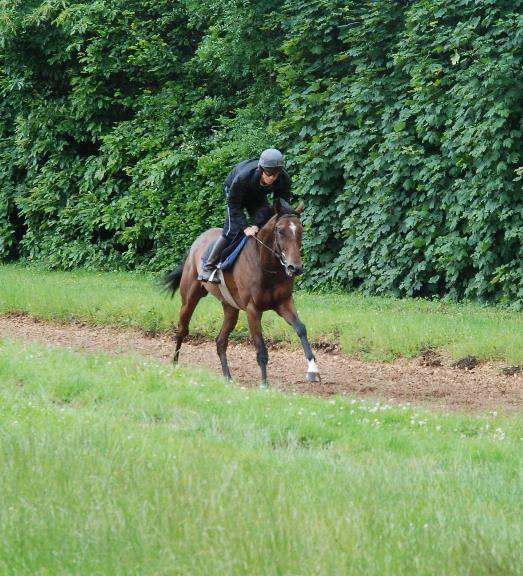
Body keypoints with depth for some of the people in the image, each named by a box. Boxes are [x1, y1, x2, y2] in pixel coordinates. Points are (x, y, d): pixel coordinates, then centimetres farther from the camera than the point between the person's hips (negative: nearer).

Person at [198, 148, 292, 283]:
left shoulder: (284, 180, -33)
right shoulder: (243, 177, -43)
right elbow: (234, 204, -29)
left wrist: (257, 225, -30)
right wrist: (245, 227, -38)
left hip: (258, 196, 5)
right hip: (235, 192, -5)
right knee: (232, 229, -16)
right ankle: (208, 267, -9)